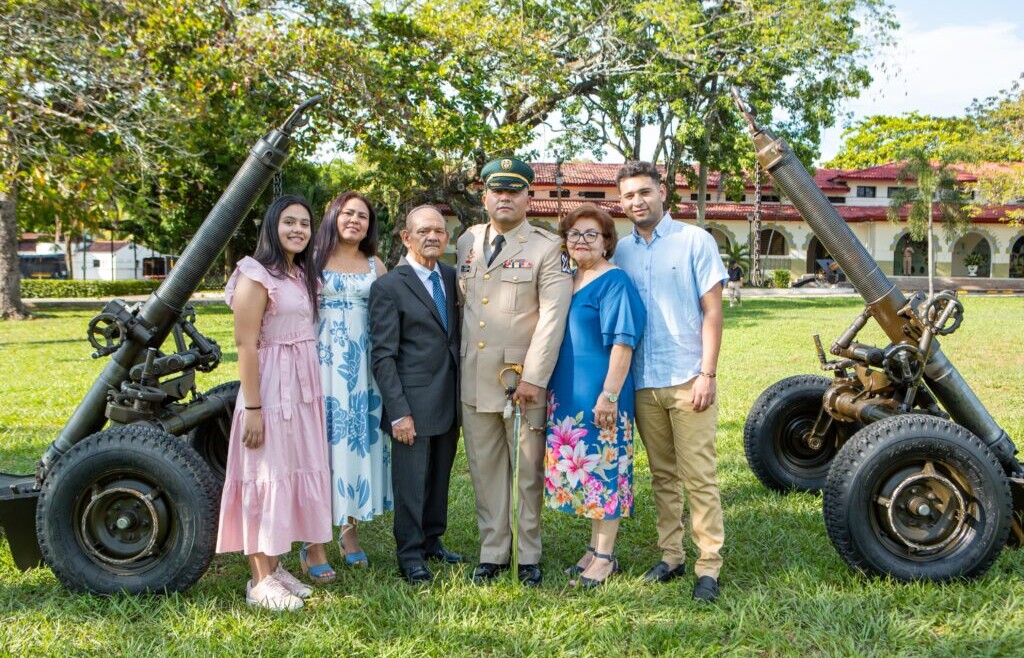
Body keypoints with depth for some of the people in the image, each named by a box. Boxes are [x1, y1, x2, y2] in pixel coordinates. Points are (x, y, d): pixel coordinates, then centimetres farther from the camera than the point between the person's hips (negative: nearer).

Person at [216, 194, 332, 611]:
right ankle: (260, 580, 6)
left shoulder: (303, 275, 13)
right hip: (271, 388, -8)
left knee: (295, 474, 12)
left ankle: (274, 566, 24)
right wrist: (252, 408, -19)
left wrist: (312, 389, 9)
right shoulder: (257, 276, -11)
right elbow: (246, 345, -15)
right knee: (265, 477, -2)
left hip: (304, 388, 8)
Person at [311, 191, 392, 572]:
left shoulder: (375, 265, 12)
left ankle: (350, 530, 19)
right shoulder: (314, 259, 3)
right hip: (323, 359, -3)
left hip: (363, 364, 3)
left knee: (360, 437, 6)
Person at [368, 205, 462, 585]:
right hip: (414, 403, -6)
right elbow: (383, 356, -11)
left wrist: (464, 395, 6)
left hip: (450, 401, 6)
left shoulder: (453, 278, 9)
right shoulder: (388, 287, -9)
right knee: (411, 480, 3)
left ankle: (432, 541, 31)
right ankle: (410, 554, 16)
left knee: (440, 476, 16)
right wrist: (398, 412, -16)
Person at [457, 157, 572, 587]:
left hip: (524, 379, -4)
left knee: (529, 471, 5)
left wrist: (534, 377, -17)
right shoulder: (467, 242, 12)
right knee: (485, 470, 9)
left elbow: (553, 318, -11)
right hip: (474, 379, 4)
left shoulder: (548, 248, -3)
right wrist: (460, 363, 13)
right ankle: (492, 553, 20)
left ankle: (529, 556, 16)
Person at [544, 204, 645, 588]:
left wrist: (609, 396, -21)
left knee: (604, 470, 0)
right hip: (567, 395, 8)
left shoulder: (614, 283, -11)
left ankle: (605, 556, 10)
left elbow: (623, 343, -16)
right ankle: (595, 547, 25)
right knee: (581, 470, 13)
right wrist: (555, 392, 15)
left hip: (599, 396, -8)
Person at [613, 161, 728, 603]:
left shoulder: (694, 241, -1)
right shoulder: (622, 251, 10)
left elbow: (712, 310, -3)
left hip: (687, 379, -4)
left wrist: (707, 374, -11)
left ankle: (708, 566, 3)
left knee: (698, 475, -3)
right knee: (662, 475, 12)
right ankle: (670, 555, 21)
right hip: (644, 382, 4)